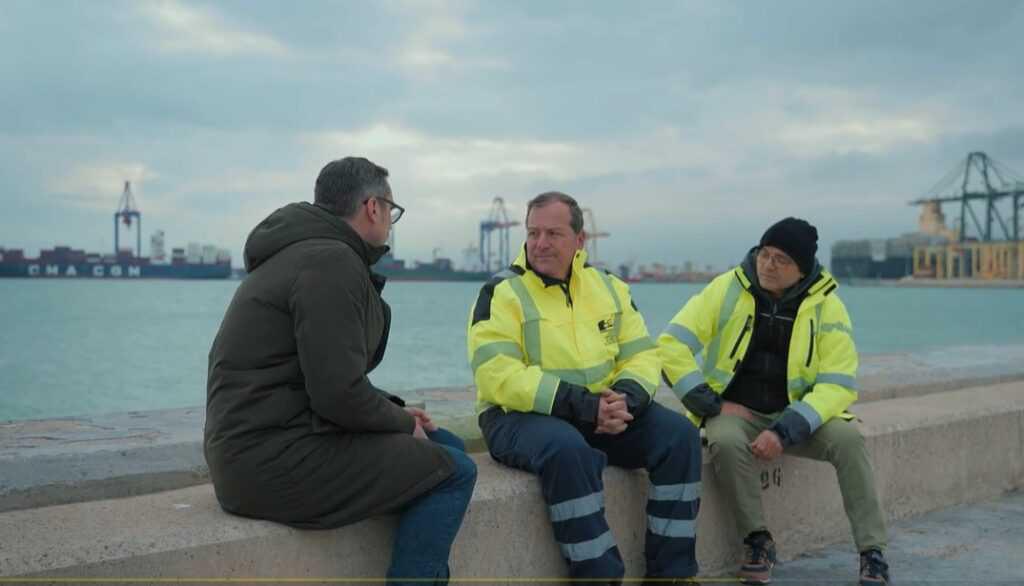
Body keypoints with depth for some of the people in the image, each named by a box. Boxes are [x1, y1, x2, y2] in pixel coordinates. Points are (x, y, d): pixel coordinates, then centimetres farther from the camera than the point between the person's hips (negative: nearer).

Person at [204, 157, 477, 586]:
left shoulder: (300, 254, 18)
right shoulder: (332, 262, -15)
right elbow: (338, 392, -23)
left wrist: (394, 412, 10)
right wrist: (401, 422, -5)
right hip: (276, 464, -10)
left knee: (446, 448, 14)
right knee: (454, 472, -9)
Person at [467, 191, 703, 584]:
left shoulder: (608, 287, 11)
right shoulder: (502, 293, -7)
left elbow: (641, 353, 9)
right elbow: (498, 376, -18)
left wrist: (626, 398, -16)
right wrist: (581, 404, -25)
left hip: (603, 414, 5)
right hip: (521, 417, -5)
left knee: (678, 434, -14)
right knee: (567, 448, -37)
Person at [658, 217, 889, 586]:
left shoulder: (826, 306, -6)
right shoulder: (727, 289, -7)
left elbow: (838, 385, -10)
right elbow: (672, 344, -9)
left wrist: (785, 431, -24)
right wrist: (712, 405, -15)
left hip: (796, 413, 1)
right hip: (735, 412, -1)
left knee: (847, 438, -25)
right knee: (726, 442, -33)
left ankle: (872, 553, -12)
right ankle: (758, 541, -13)